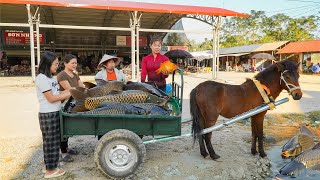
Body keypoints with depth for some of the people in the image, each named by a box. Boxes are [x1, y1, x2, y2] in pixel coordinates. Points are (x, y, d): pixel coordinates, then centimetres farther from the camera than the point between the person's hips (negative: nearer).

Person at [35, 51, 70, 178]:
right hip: (48, 115, -9)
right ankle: (50, 171, 14)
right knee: (50, 142, 1)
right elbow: (51, 98, -19)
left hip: (54, 113, 9)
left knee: (53, 142, 16)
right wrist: (70, 94, -16)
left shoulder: (50, 77, 12)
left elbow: (57, 93, 13)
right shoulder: (42, 78, -17)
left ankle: (51, 166, 29)